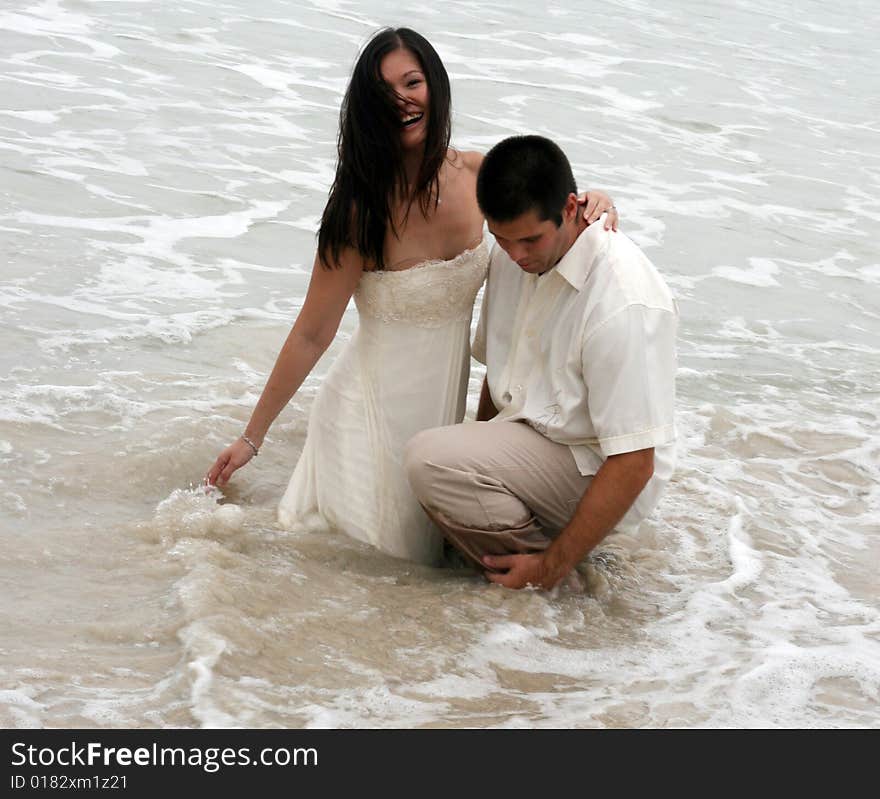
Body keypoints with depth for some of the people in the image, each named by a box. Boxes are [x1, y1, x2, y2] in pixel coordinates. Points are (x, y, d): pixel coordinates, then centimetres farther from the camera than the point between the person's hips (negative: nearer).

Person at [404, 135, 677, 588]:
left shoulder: (626, 304, -27)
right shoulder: (511, 255, -1)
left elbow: (634, 464, -26)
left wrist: (551, 569, -23)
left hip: (596, 475, -9)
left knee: (429, 458, -27)